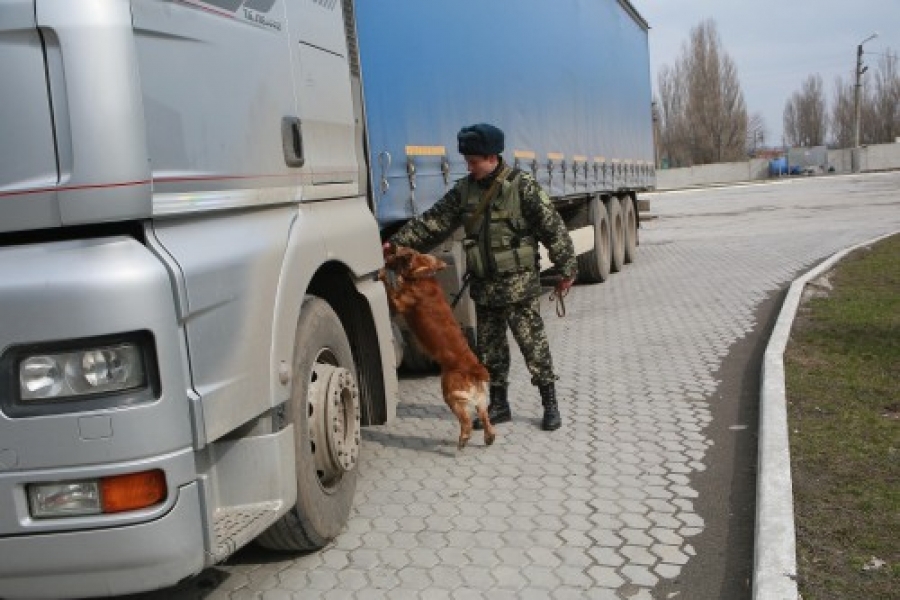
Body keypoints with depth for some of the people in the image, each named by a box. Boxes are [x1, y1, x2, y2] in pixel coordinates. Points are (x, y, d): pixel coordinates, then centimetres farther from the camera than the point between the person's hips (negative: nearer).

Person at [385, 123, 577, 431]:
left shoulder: (523, 186, -9)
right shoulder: (464, 189, 6)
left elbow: (553, 228, -7)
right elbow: (432, 221, 6)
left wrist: (567, 269, -7)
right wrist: (396, 243, -3)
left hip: (519, 283, -5)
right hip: (483, 285, 6)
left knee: (533, 343, -1)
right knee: (489, 347, 11)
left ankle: (550, 403, 12)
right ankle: (498, 404, 24)